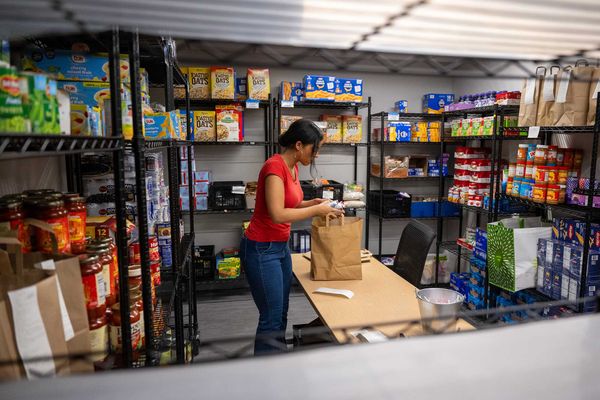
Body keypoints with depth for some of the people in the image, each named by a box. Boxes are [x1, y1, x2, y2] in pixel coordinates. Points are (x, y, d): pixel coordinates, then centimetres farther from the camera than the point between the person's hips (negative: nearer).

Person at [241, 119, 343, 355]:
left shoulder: (292, 167, 8)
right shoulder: (275, 166, -20)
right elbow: (277, 214, -28)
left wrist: (313, 203, 4)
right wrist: (316, 210, -18)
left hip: (280, 247, 10)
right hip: (262, 250, -9)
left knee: (281, 314, 18)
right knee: (271, 318, 0)